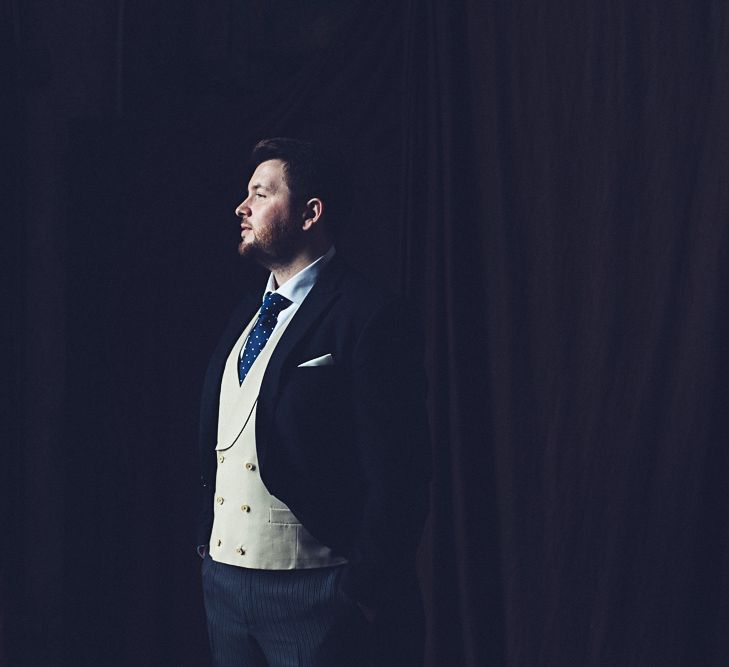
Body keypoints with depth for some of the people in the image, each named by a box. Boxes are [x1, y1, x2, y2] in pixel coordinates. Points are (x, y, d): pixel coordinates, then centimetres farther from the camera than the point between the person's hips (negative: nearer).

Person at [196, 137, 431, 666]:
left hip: (317, 596, -7)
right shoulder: (248, 313, 13)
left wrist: (365, 594, -16)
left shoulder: (374, 318, -12)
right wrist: (205, 546, 10)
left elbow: (397, 475, -16)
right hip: (223, 580, 7)